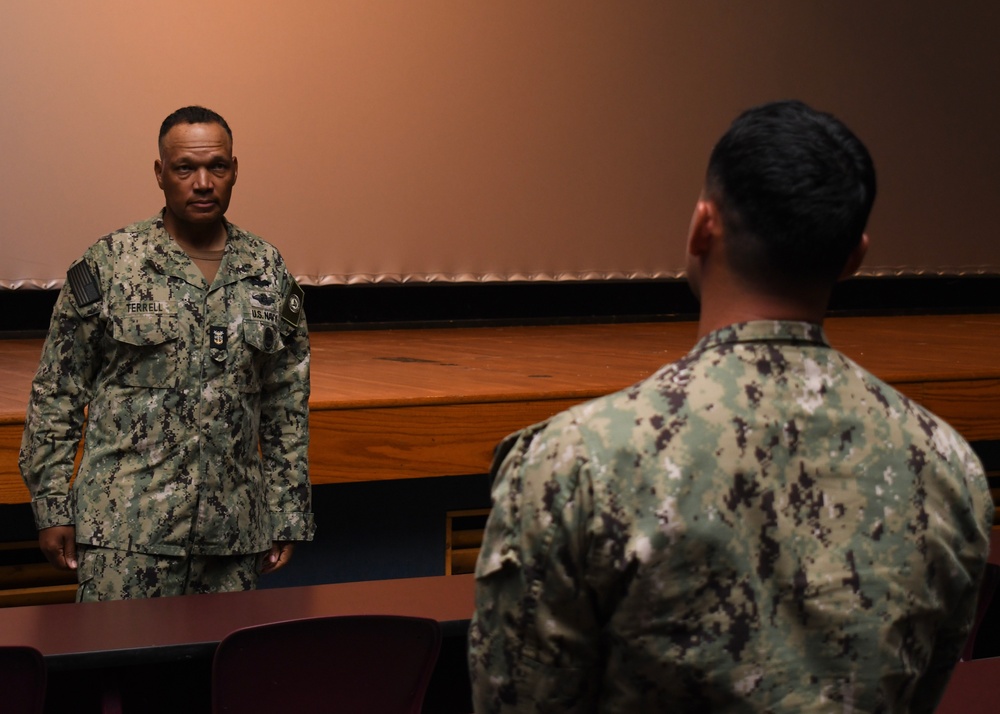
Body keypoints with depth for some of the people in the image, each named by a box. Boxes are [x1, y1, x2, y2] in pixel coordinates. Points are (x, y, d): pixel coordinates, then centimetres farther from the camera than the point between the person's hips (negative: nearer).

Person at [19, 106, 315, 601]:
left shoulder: (269, 273, 9)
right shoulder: (108, 265, 0)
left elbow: (288, 407, 14)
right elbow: (55, 394, 1)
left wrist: (286, 517, 10)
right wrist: (51, 509, -3)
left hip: (234, 535, 3)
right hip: (126, 534, -3)